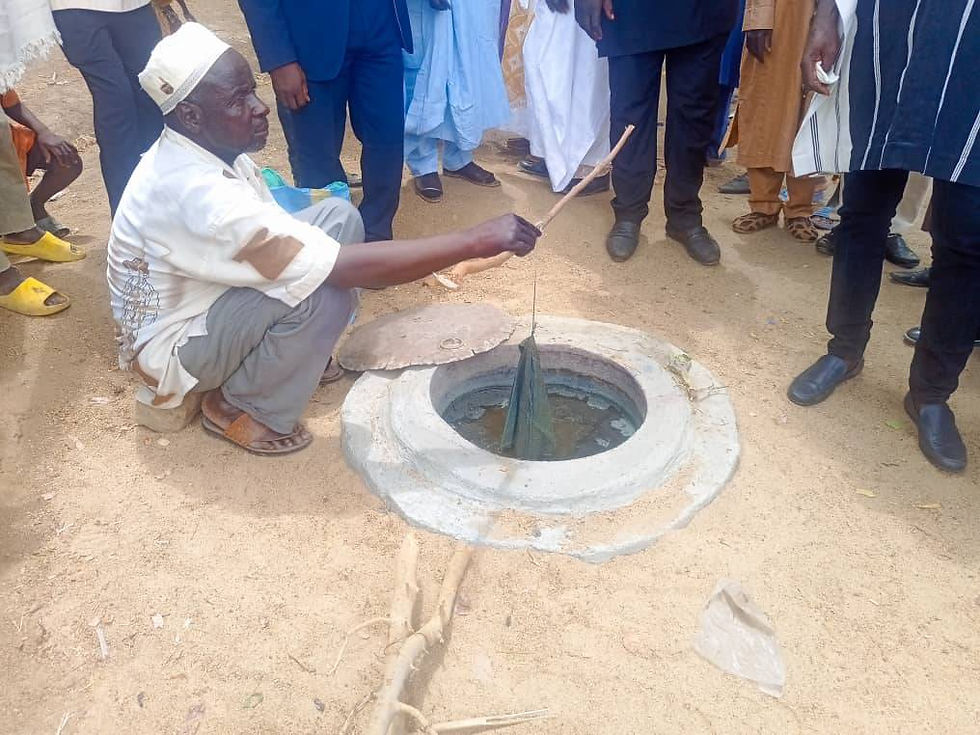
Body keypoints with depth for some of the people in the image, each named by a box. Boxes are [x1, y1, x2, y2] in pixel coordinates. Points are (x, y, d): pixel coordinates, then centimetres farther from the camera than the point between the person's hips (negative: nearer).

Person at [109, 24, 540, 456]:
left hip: (202, 300, 8)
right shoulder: (196, 191, -35)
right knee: (320, 289, -32)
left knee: (338, 217, -5)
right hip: (171, 345, -8)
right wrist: (478, 241, -36)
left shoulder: (207, 150, -7)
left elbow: (273, 235, 7)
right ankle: (238, 408, -8)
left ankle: (304, 357, 8)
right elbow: (347, 267, -38)